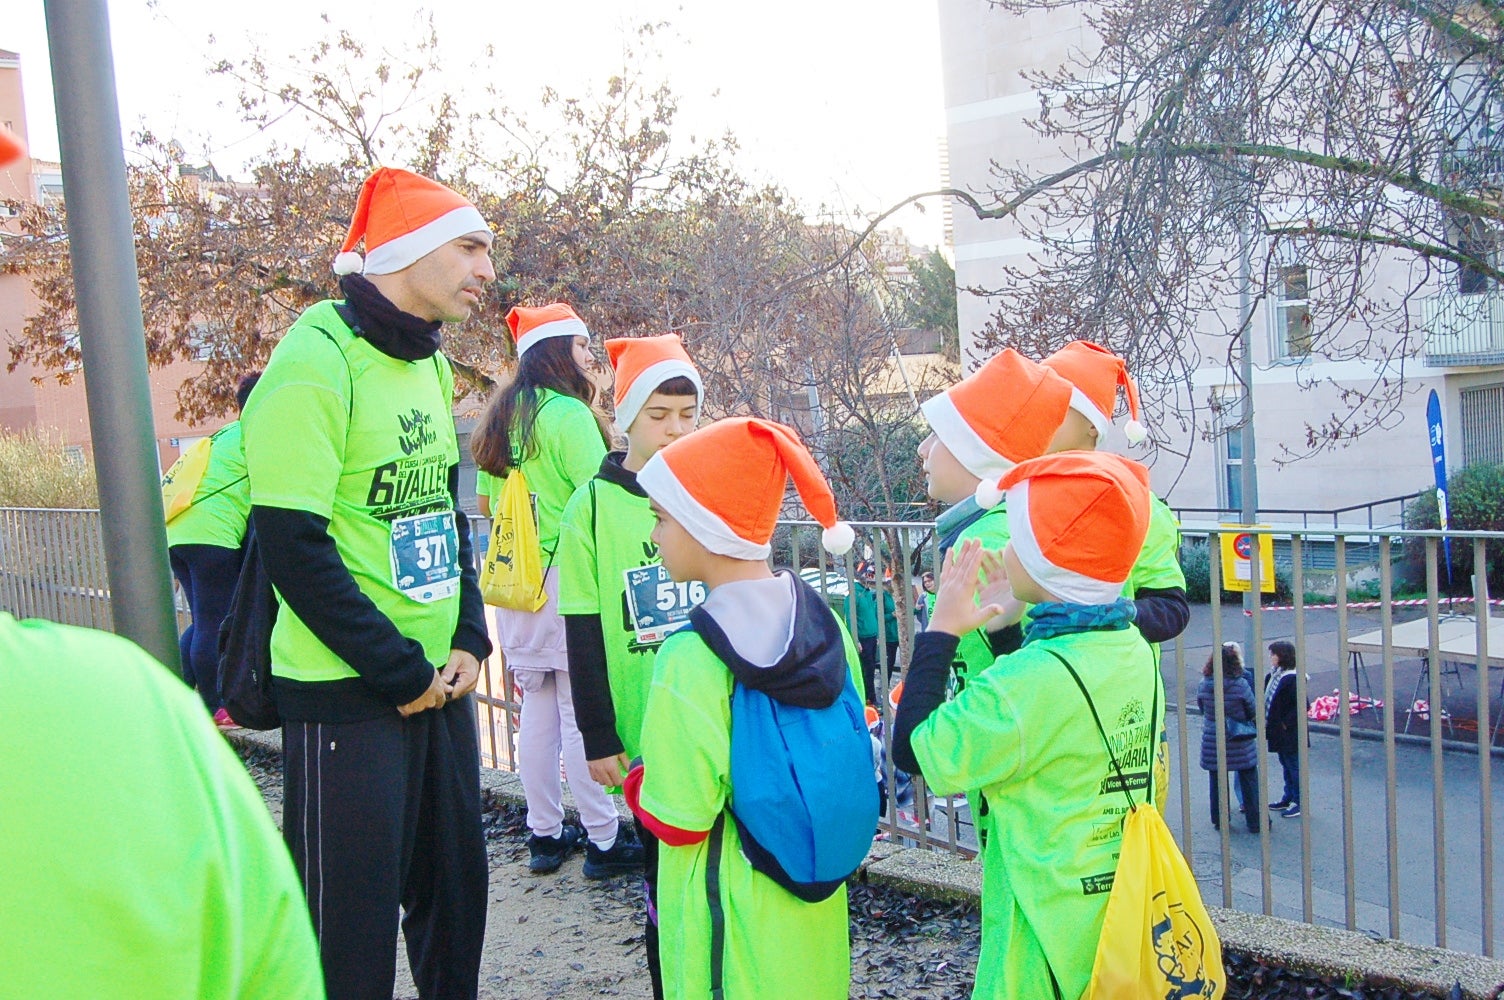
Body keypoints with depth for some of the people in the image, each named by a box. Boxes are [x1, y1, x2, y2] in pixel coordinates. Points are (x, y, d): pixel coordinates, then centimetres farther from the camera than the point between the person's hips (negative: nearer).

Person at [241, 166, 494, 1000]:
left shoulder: (430, 366, 11)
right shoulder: (317, 363, -15)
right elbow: (293, 547, -19)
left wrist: (469, 641, 4)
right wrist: (400, 672, -16)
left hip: (440, 678, 8)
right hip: (347, 694, -8)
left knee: (456, 887, 18)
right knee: (352, 925, 3)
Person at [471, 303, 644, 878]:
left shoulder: (500, 418, 12)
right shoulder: (569, 413, -12)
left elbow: (484, 503, 18)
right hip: (566, 574, -8)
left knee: (536, 710, 13)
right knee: (582, 713, -1)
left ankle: (545, 834, 22)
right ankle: (604, 840, 7)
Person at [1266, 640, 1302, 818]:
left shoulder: (1292, 679, -21)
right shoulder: (1273, 676, 7)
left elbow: (1301, 706, -23)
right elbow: (1267, 702, 14)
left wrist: (1286, 723, -19)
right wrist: (1267, 723, 6)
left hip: (1289, 734, -9)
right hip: (1278, 732, 9)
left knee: (1294, 765, 3)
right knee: (1286, 765, 19)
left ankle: (1299, 802, 13)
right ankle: (1288, 798, 31)